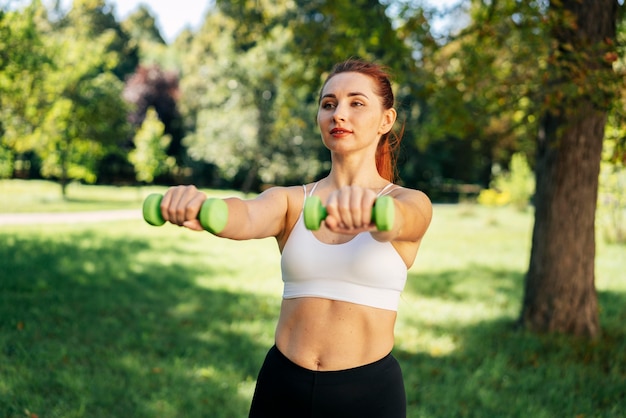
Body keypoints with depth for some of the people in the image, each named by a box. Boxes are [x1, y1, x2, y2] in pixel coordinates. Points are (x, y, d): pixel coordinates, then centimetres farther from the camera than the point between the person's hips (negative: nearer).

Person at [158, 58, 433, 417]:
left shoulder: (411, 202, -4)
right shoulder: (291, 201, 2)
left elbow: (394, 221, -28)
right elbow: (246, 217, -19)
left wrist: (368, 206, -50)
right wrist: (197, 207, -41)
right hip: (282, 386, 2)